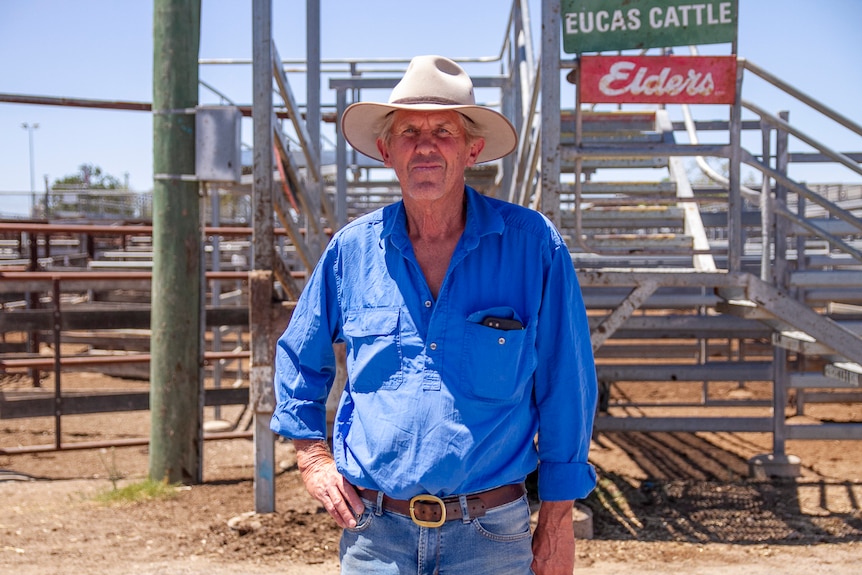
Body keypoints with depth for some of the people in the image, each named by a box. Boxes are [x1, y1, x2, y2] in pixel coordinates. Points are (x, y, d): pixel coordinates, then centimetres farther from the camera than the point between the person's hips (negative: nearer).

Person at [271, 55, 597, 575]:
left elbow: (565, 389, 0)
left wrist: (558, 522, 0)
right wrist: (312, 457, 10)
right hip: (375, 532, 2)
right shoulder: (352, 250, 2)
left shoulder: (533, 245, -4)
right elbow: (299, 359, 19)